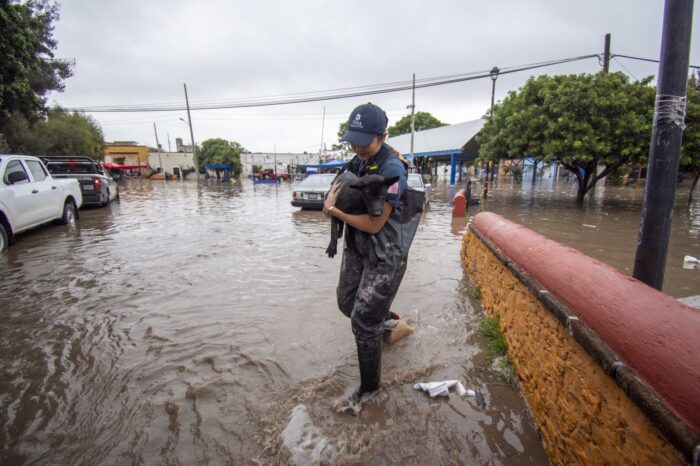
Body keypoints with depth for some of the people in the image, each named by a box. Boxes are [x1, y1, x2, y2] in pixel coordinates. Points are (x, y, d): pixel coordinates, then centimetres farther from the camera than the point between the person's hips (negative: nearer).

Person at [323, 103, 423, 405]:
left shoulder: (392, 169, -22)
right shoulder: (358, 160, 2)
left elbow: (373, 224, -23)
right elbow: (337, 189, 10)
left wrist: (334, 211, -15)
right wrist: (332, 196, -13)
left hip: (385, 255, -8)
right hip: (356, 247, 8)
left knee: (363, 321, -2)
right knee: (347, 304, 21)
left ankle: (369, 386, 21)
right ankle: (385, 319, 50)